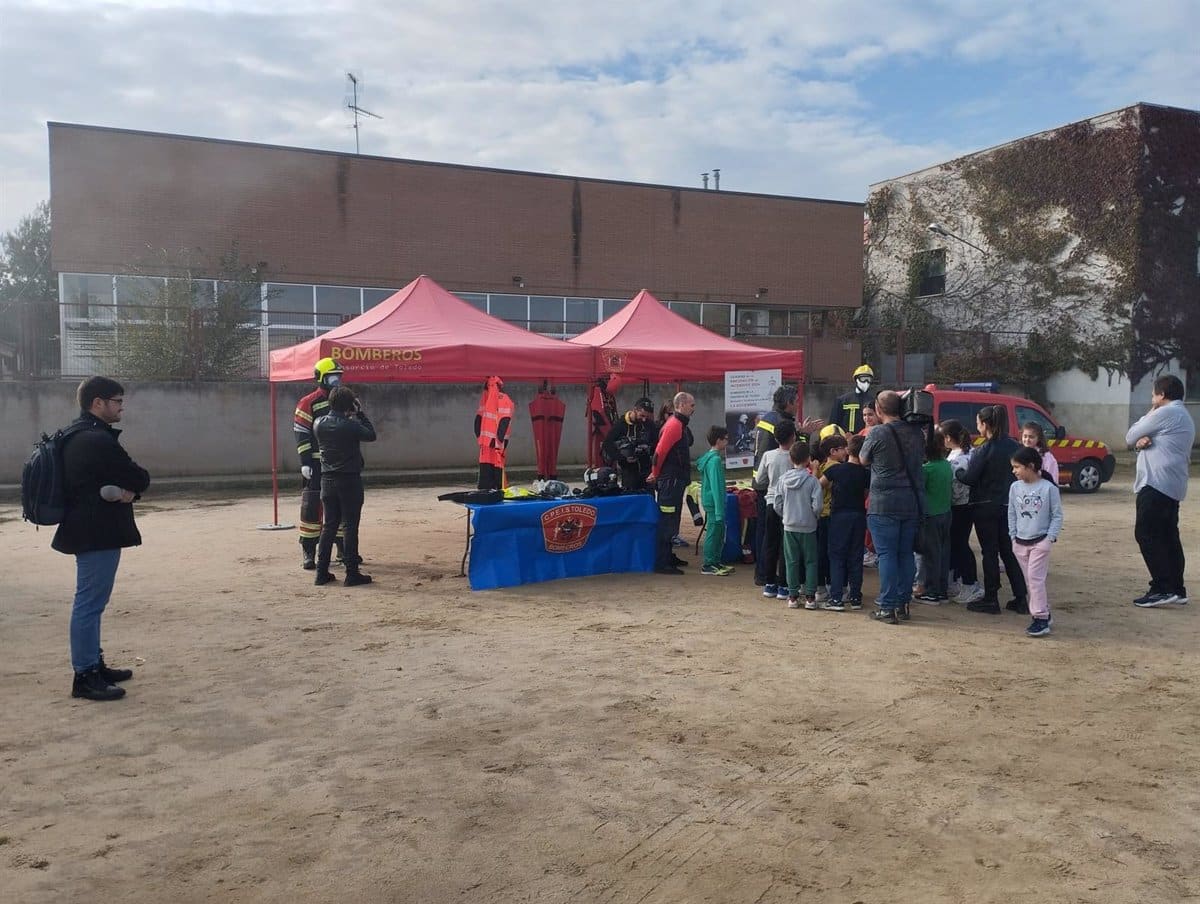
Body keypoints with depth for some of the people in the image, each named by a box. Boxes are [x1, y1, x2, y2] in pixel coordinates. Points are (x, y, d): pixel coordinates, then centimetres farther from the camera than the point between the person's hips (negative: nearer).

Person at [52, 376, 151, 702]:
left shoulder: (78, 436, 15)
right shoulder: (98, 440, -20)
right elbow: (140, 479, -19)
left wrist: (128, 490, -8)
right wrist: (131, 488, 2)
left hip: (88, 531, 11)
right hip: (98, 533, -11)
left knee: (90, 602, 17)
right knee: (90, 603, -5)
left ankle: (94, 665, 27)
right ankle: (85, 676, 0)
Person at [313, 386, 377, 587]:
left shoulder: (319, 424, 0)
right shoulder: (351, 425, -15)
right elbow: (371, 435, -1)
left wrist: (348, 417, 14)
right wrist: (360, 413, 3)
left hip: (328, 481, 5)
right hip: (349, 480, -5)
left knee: (329, 525, 12)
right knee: (350, 526, 0)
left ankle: (322, 572, 12)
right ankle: (352, 573, 2)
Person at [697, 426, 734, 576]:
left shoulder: (709, 457, 12)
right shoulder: (715, 459, -19)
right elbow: (716, 487, -22)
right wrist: (719, 510, -22)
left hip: (710, 501, 10)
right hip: (714, 502, -10)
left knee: (719, 533, 16)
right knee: (713, 533, -2)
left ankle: (716, 562, 24)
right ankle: (708, 565, 5)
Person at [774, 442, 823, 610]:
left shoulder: (783, 479, -4)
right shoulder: (812, 480, -13)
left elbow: (777, 504, -1)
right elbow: (817, 505, -15)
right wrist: (813, 516, 5)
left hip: (789, 526, 2)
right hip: (808, 527, -2)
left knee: (792, 561, 9)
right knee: (810, 561, 8)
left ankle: (793, 596, 11)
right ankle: (810, 596, 7)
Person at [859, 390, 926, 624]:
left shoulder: (878, 433, -11)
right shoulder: (916, 432, 5)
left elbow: (863, 460, 4)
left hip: (884, 504, -5)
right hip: (913, 503, 5)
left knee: (886, 554, -1)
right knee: (905, 553, 13)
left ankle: (888, 608, 0)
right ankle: (903, 603, 18)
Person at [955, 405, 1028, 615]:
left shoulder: (984, 449, -16)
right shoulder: (1014, 446, 2)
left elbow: (969, 478, -15)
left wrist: (957, 471, 3)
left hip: (985, 507, -6)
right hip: (1008, 506, 6)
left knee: (989, 553, 2)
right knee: (1009, 552, 13)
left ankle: (990, 600, 8)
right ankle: (1020, 599, 13)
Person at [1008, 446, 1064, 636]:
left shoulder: (1049, 488, -10)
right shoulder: (1015, 487, 2)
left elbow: (1057, 515, -5)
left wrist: (1050, 537, -11)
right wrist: (1013, 536, 4)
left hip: (1040, 542, -5)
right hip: (1020, 543, 5)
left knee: (1035, 578, -11)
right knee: (1031, 581, 9)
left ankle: (1041, 618, -7)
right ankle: (1045, 614, 21)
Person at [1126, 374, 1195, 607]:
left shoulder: (1165, 413, -11)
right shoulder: (1184, 417, 23)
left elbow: (1130, 437, -3)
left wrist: (1149, 413, 9)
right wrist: (1142, 441, -5)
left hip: (1157, 484, -10)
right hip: (1173, 486, 10)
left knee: (1146, 534, -9)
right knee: (1168, 537, 10)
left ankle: (1162, 588, -12)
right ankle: (1176, 589, 12)